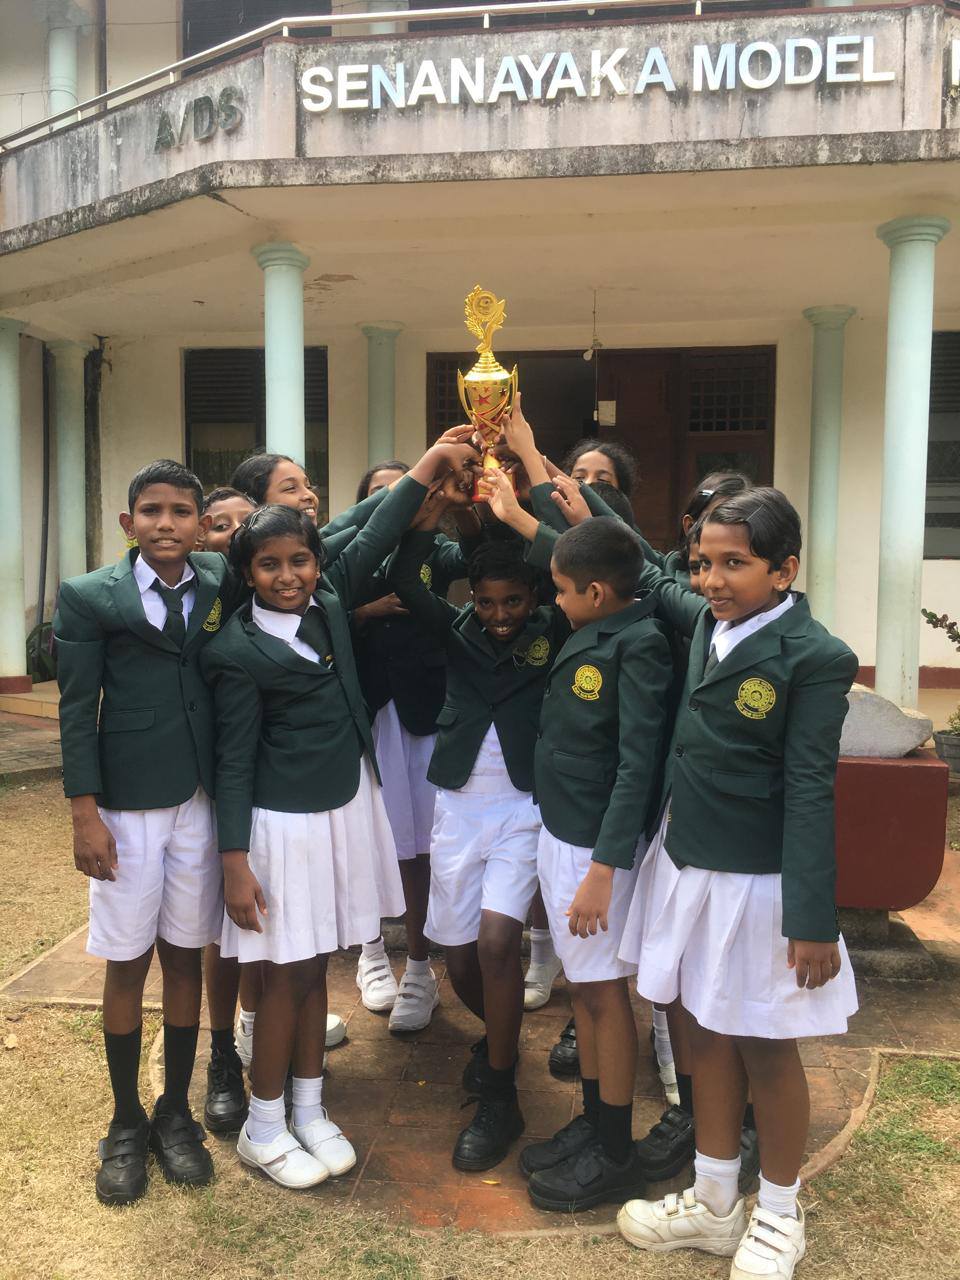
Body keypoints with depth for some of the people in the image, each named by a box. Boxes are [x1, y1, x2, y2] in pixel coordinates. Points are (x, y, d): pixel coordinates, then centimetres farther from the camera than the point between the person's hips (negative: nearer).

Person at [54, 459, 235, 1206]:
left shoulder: (222, 583, 2)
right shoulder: (89, 597, -4)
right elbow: (77, 711, -5)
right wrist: (86, 816, -8)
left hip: (201, 803, 2)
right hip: (126, 806, -2)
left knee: (185, 959, 11)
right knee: (127, 966, 9)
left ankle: (176, 1114, 28)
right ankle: (126, 1124, 27)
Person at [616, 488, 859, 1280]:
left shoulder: (815, 657, -17)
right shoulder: (705, 622, 0)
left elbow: (810, 793, -18)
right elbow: (647, 582, 21)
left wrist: (814, 919, -17)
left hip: (759, 882, -6)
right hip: (687, 866, 6)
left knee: (765, 1049, 11)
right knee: (708, 1035, 18)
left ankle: (779, 1216, 35)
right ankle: (715, 1204, 36)